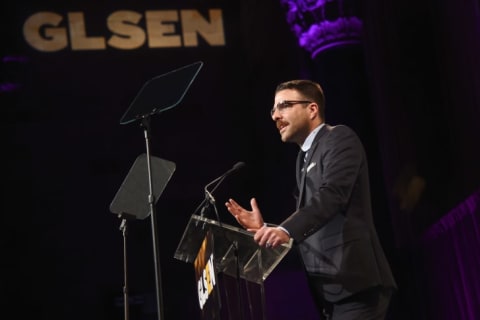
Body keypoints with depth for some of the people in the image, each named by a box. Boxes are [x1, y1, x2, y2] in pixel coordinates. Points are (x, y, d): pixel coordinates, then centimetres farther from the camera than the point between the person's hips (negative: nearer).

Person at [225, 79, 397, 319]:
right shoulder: (305, 156, 24)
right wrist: (265, 228, 4)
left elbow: (331, 194, -20)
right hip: (330, 286, 9)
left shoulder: (339, 139, -2)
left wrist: (286, 230, -33)